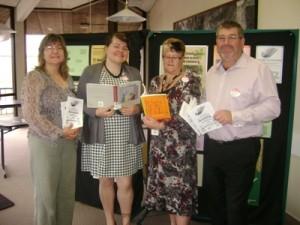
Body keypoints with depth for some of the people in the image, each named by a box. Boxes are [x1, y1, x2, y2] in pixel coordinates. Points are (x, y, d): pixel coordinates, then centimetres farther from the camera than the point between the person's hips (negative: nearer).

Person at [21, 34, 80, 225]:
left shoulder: (67, 78, 10)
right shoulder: (34, 78, -8)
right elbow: (30, 114, -16)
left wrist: (76, 128, 0)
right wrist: (58, 133, -18)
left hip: (69, 142, 6)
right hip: (44, 143, -5)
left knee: (67, 193, 13)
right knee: (46, 193, 5)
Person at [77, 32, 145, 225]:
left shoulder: (134, 73, 8)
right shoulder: (90, 72, 0)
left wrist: (136, 109, -12)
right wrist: (96, 112, -19)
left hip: (127, 138, 1)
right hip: (100, 138, -1)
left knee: (126, 182, 5)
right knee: (105, 181, 12)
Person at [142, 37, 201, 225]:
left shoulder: (191, 80, -8)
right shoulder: (156, 81, 11)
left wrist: (161, 125, -21)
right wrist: (148, 119, -8)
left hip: (181, 144, -6)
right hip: (159, 143, 6)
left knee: (181, 188, -2)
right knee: (166, 184, 13)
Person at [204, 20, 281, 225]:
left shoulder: (258, 69, -10)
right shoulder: (212, 72, 12)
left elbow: (273, 106, -17)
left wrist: (234, 116, -24)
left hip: (241, 149, -6)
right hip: (212, 147, 7)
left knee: (236, 207, 6)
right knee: (215, 201, 20)